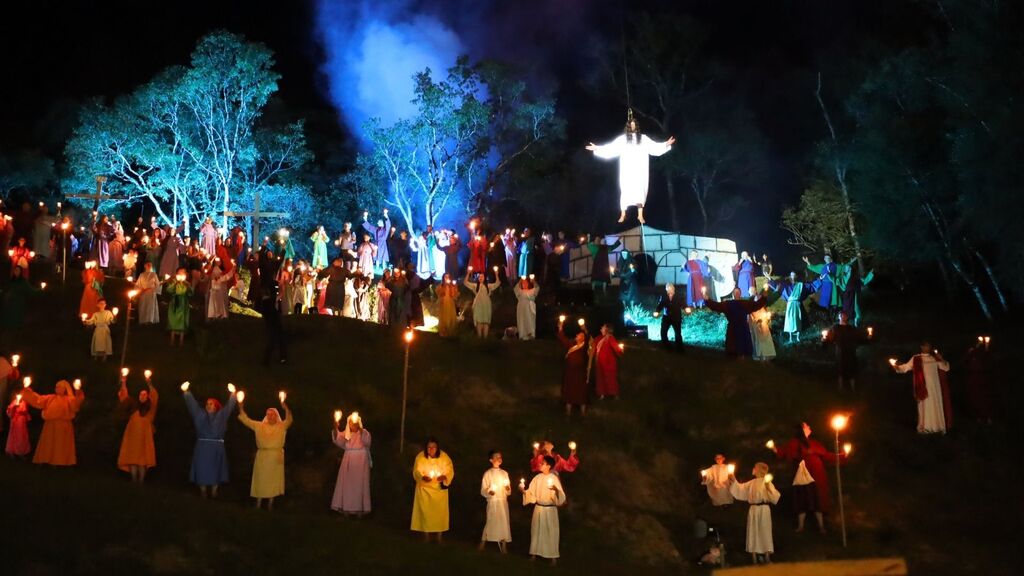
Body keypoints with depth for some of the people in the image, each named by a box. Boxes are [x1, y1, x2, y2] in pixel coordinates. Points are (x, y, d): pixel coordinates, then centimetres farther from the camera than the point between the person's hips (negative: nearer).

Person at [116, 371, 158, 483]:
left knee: (143, 458, -4)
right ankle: (134, 481, 2)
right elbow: (124, 397, 5)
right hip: (133, 435, 2)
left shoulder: (150, 407, 6)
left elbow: (155, 397, -11)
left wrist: (149, 384, -24)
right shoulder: (133, 406, 12)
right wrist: (123, 383, -8)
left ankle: (141, 481, -1)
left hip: (145, 436, -2)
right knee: (133, 458, -2)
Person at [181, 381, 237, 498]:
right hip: (202, 446, 0)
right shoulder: (200, 414, 8)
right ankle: (203, 492, 4)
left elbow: (229, 407, 2)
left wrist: (233, 394, -8)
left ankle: (214, 492, 6)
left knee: (215, 470, 1)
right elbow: (192, 404, 3)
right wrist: (186, 392, -5)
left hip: (216, 447, 0)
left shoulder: (221, 415, 7)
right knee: (202, 469, -1)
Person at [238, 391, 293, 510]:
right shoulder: (259, 426, 7)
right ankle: (258, 503, 10)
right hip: (262, 456, 1)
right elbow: (246, 420, 4)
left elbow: (289, 420, -17)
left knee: (273, 479, 4)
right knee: (260, 479, 3)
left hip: (276, 457, -1)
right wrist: (241, 408, -10)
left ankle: (270, 503, 12)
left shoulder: (282, 426, 1)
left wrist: (285, 406, -33)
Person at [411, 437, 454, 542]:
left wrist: (444, 477, -26)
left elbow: (450, 471, -5)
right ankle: (426, 534, 9)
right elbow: (416, 472, -7)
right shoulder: (420, 457, -11)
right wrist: (423, 477, -28)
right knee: (425, 511, -3)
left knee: (440, 511, 0)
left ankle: (439, 535, 10)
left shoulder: (444, 457, -10)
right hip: (424, 488, 0)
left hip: (440, 489, 1)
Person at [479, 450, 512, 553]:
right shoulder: (487, 474, -2)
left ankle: (504, 546, 7)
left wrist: (508, 489, -10)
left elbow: (508, 491, 12)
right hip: (492, 501, -3)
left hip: (503, 501, 3)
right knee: (490, 522, -2)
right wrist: (489, 492, -23)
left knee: (504, 522, 1)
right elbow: (483, 491, -4)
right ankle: (483, 543, 14)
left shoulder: (504, 473, 9)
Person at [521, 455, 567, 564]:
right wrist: (523, 490, -14)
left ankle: (553, 555, 7)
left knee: (551, 531, 0)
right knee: (536, 530, 9)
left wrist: (556, 490, -34)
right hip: (538, 508, 4)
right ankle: (535, 552, 20)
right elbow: (531, 492, 4)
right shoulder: (537, 478, 2)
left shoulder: (554, 478, -10)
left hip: (550, 509, -4)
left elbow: (561, 496, -14)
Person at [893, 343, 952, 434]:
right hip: (924, 387, -2)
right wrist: (896, 366, -18)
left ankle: (938, 426, 15)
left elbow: (946, 368, 7)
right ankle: (925, 427, 5)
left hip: (935, 387, 3)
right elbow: (906, 367, -1)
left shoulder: (935, 358, 9)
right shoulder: (916, 359, 2)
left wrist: (941, 359, -10)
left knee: (936, 407, 7)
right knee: (925, 407, -1)